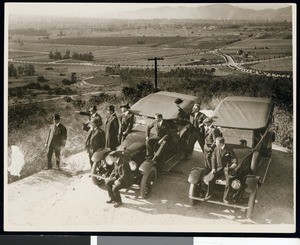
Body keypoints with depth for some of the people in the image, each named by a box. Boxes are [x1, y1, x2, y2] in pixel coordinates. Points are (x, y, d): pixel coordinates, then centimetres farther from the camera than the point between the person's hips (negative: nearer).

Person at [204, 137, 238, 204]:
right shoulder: (216, 149, 2)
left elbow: (234, 157, 0)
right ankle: (209, 194, -2)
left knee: (228, 180, -27)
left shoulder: (229, 149, -7)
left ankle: (225, 198, -15)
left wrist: (234, 163, -22)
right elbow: (213, 159, 7)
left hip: (227, 167, -3)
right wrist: (213, 168, -4)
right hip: (218, 167, 3)